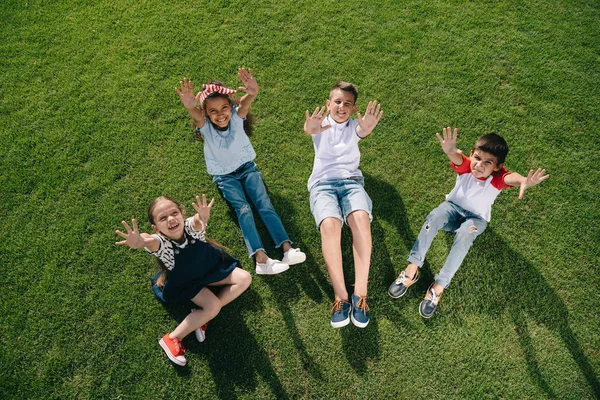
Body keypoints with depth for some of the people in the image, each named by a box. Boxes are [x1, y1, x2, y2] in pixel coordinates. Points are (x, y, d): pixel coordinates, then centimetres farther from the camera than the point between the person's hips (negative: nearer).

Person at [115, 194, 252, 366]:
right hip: (186, 282, -4)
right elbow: (150, 241, -60)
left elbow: (198, 221, -57)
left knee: (244, 278, -10)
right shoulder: (161, 243, -36)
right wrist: (140, 241, -84)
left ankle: (202, 315, -6)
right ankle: (172, 339, -9)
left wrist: (203, 218, -81)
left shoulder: (191, 226, -33)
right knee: (213, 306, -24)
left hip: (210, 267, 4)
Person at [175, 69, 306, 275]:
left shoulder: (236, 117, -13)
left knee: (264, 203, -19)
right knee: (243, 209, -22)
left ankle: (288, 248, -30)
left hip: (247, 167, 1)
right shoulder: (205, 126, -14)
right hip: (224, 176, -1)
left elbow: (245, 103, -37)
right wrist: (190, 108, -64)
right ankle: (261, 258, -36)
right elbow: (196, 117, -39)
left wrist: (252, 93, -61)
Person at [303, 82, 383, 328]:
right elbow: (309, 129, -16)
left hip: (351, 181, 1)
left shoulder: (354, 126, 16)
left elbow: (362, 131, -12)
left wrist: (367, 129, -38)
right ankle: (341, 297, -30)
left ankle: (360, 293, -30)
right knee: (329, 224, -33)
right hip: (323, 183, -1)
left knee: (361, 218, -32)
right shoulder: (321, 124, 11)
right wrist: (310, 129, -43)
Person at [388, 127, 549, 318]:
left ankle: (439, 285, -32)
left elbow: (511, 177, -49)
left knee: (464, 234, -36)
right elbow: (457, 158, -45)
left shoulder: (498, 178, -23)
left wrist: (523, 181, -74)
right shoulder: (466, 166, -20)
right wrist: (451, 151, -71)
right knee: (434, 216, -33)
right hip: (454, 207, 1)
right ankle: (412, 268, -31)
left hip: (476, 218, -1)